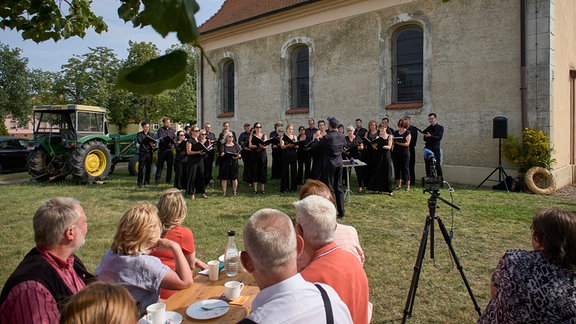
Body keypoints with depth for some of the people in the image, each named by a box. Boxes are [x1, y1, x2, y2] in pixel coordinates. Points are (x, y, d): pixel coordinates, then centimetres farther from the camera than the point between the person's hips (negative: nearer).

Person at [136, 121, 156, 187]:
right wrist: (148, 142, -28)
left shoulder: (151, 134, 16)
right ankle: (140, 182, -1)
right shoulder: (139, 134, 6)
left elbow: (155, 143, 8)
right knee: (141, 167, -6)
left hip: (150, 152, 3)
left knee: (148, 167, 4)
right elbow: (138, 141, -13)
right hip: (142, 152, -3)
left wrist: (153, 145, -16)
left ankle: (146, 181, 13)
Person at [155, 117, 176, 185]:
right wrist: (167, 143, -29)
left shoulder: (172, 130, 14)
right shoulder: (160, 130, -1)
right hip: (162, 149, -4)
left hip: (170, 149, 4)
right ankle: (157, 179, 5)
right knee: (160, 164, -1)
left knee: (170, 165, 7)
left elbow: (175, 138, 6)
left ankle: (169, 179, 15)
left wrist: (172, 143, -16)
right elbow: (161, 139, -13)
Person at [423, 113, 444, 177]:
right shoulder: (428, 128, 17)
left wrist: (431, 136, -26)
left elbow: (439, 137, -11)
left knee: (437, 165, -6)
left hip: (435, 149, -5)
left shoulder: (440, 128, 3)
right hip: (427, 149, 5)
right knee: (427, 166, 6)